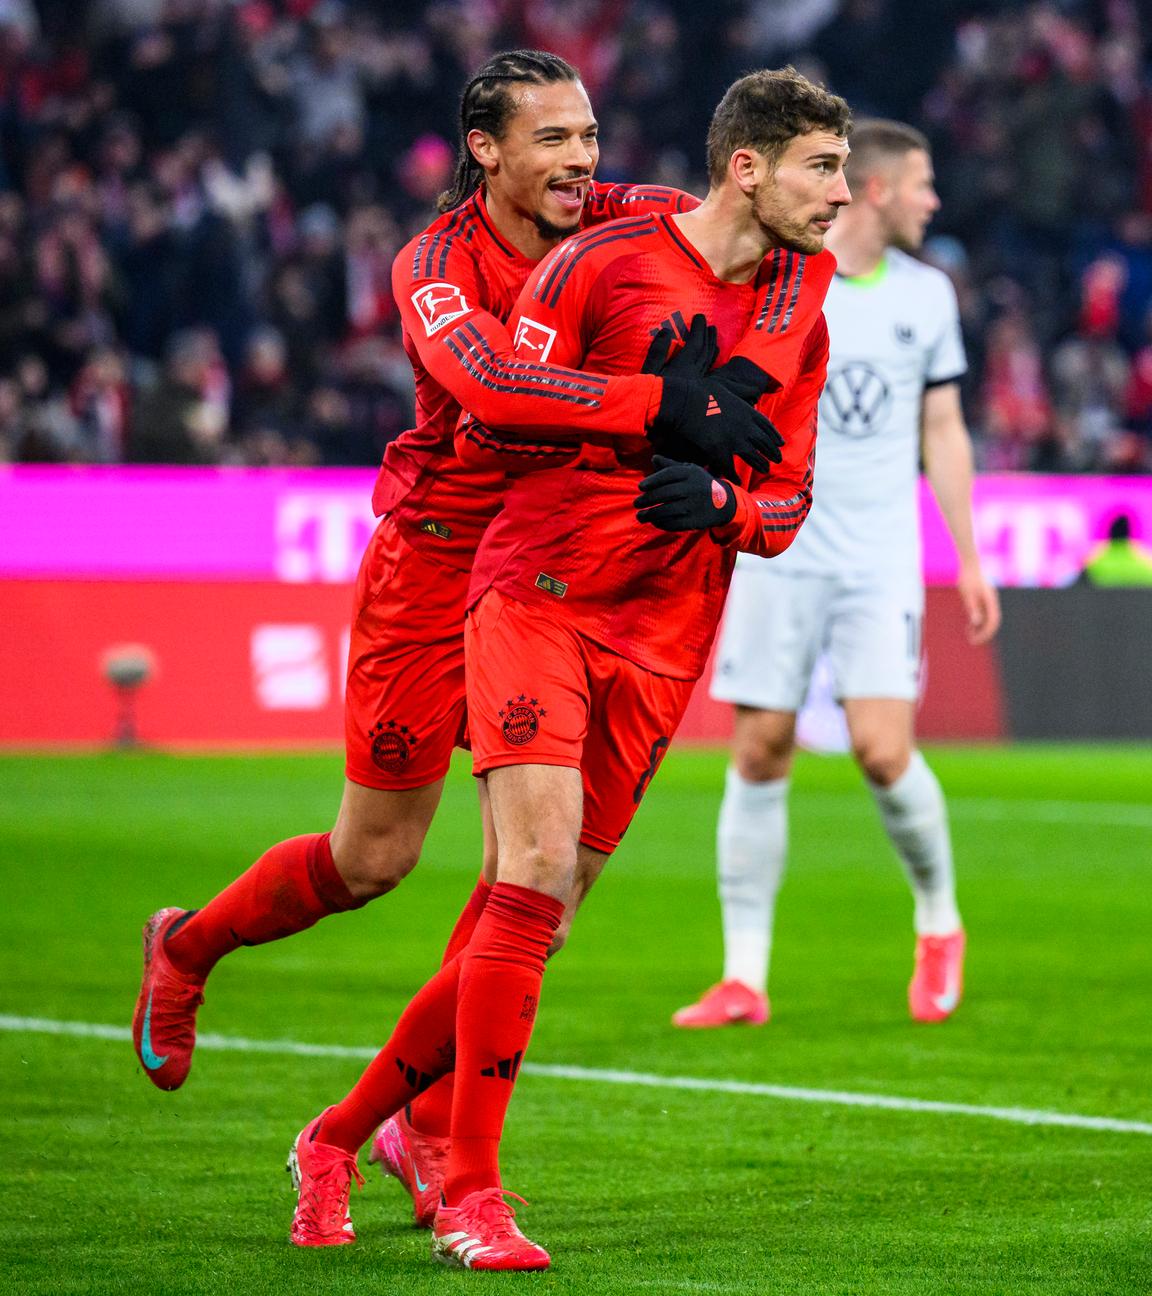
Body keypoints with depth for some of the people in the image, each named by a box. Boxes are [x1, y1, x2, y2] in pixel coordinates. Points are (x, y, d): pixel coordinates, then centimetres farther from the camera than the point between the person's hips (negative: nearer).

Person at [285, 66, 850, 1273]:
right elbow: (490, 427, -6)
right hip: (536, 594, -5)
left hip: (663, 641, 5)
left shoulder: (800, 306, 10)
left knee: (540, 908, 2)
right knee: (539, 867, -19)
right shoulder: (599, 263, -6)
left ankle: (342, 1134, 18)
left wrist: (720, 502, -9)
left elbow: (787, 503, 14)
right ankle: (470, 1193, -13)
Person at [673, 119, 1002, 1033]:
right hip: (778, 553, -1)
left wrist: (970, 559, 12)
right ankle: (745, 976, 5)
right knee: (761, 754, -2)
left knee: (883, 750, -12)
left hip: (882, 559, 1)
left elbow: (944, 431, 15)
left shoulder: (927, 294, 9)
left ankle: (939, 921, 14)